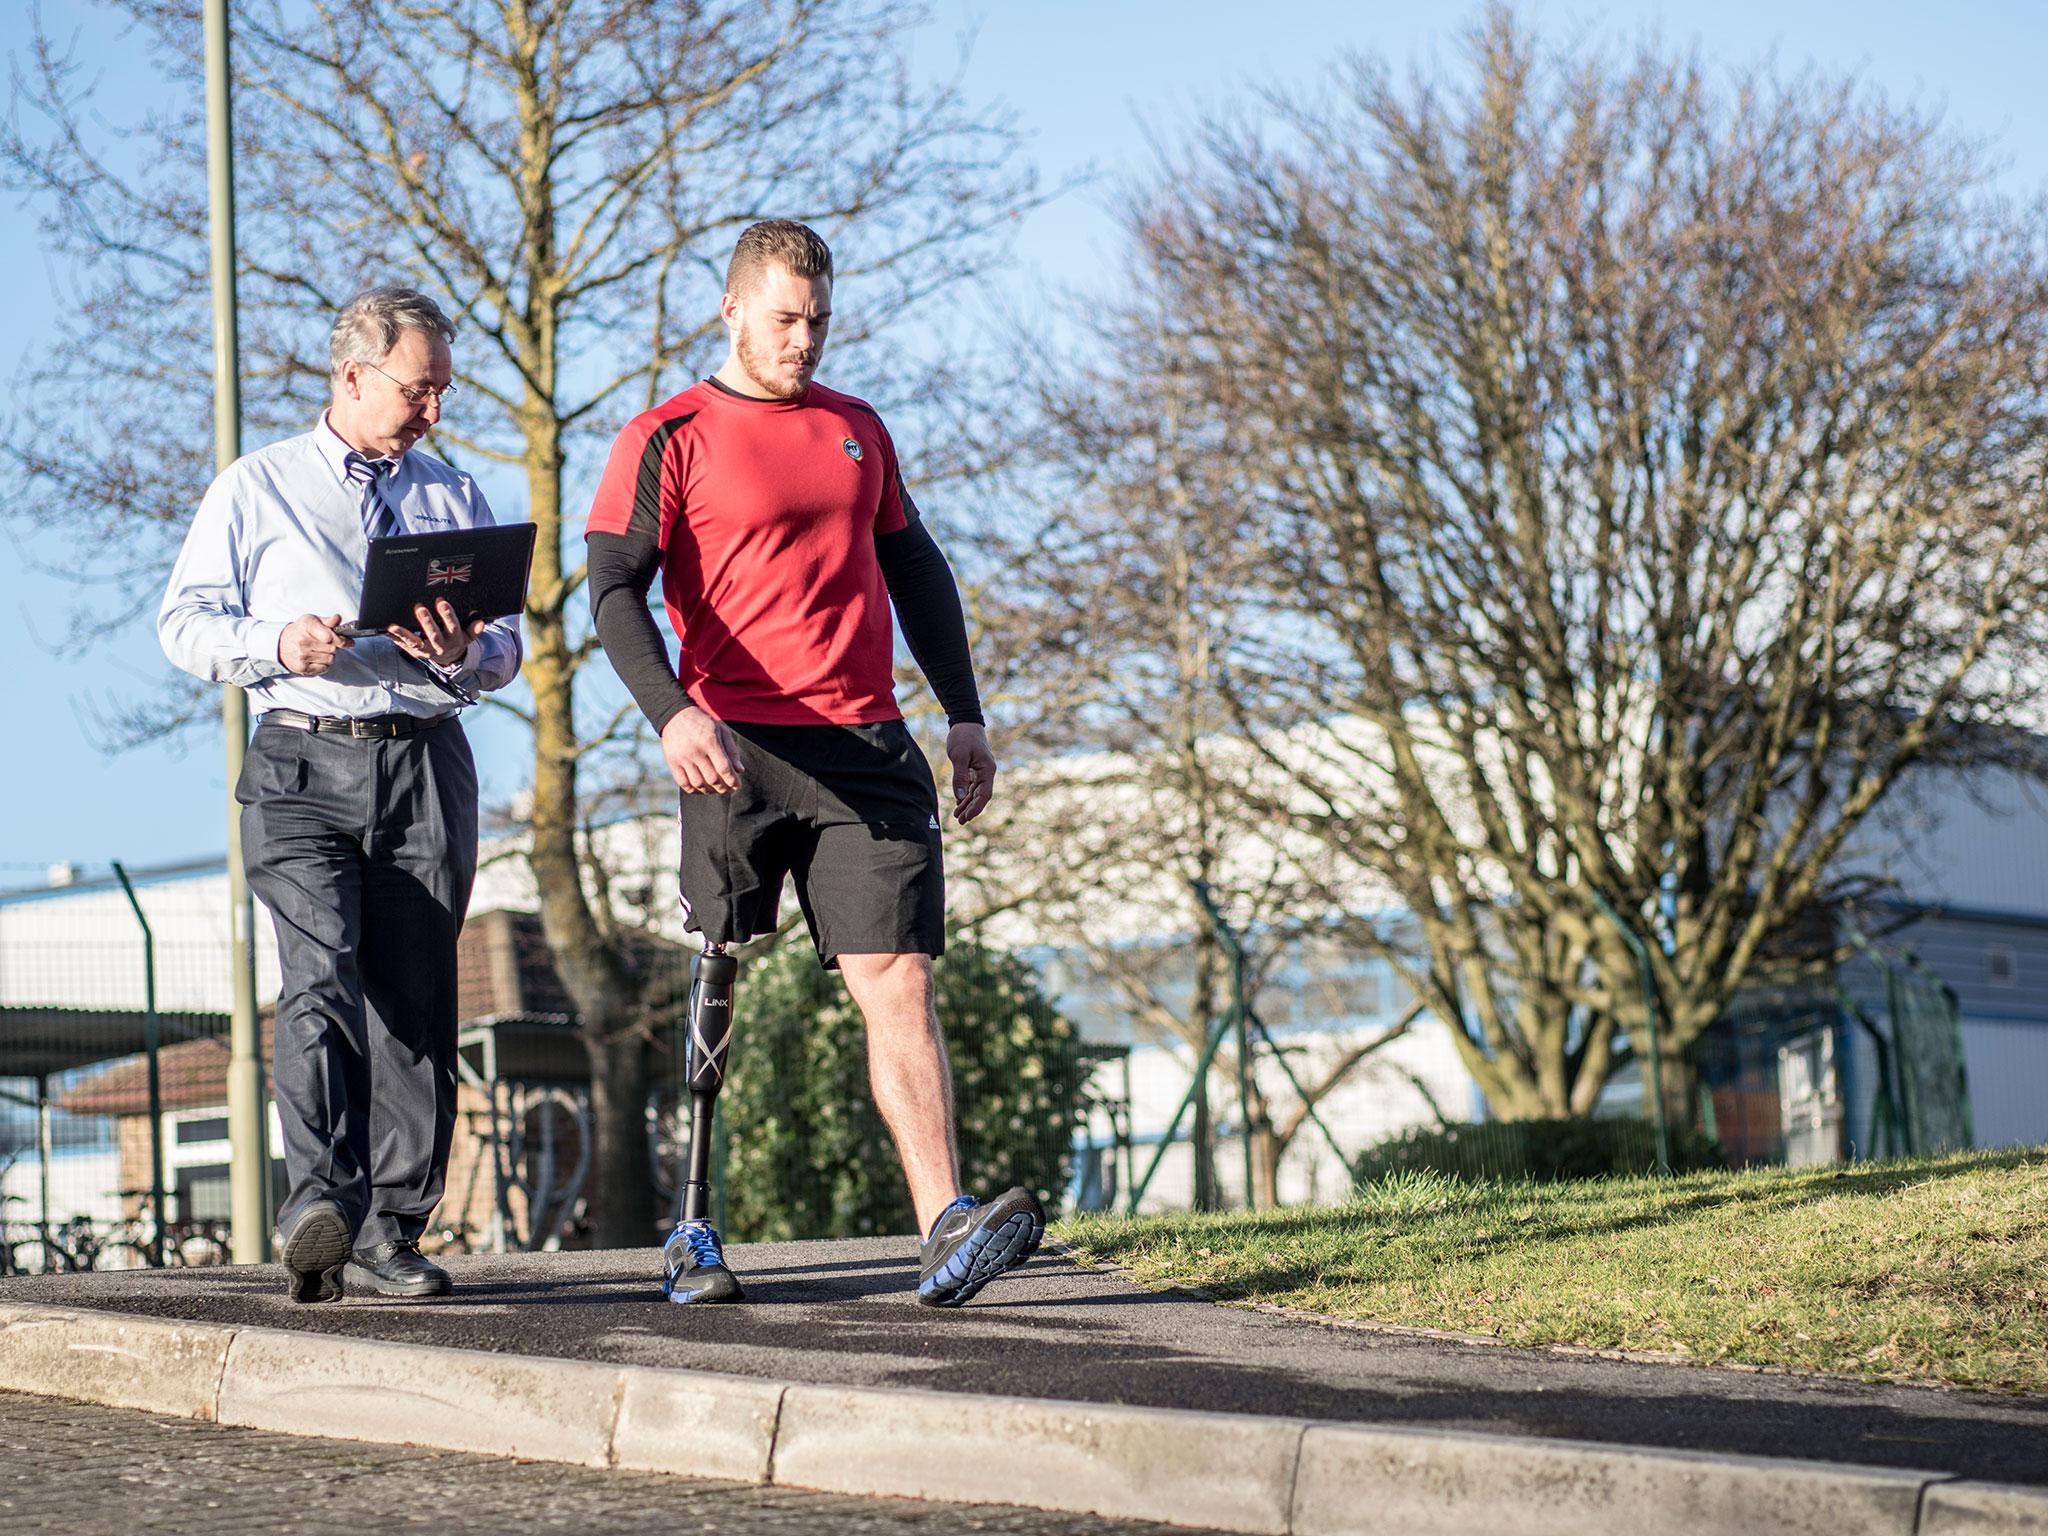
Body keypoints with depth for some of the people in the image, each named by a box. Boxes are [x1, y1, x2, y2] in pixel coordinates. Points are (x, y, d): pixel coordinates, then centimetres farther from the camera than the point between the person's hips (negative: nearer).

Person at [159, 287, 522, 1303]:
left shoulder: (455, 498, 19)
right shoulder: (257, 489, 10)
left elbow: (506, 644, 17)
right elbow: (185, 621, 5)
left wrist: (460, 651, -7)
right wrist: (277, 643, -14)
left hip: (425, 767, 3)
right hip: (303, 766, -3)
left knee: (416, 1002, -1)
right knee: (324, 975, -21)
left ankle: (387, 1233, 4)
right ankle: (320, 1207, -33)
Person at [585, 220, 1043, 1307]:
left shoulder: (857, 430, 19)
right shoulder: (669, 439, 3)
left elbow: (914, 570, 27)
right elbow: (614, 590, -6)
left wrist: (963, 713, 20)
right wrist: (671, 714, -22)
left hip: (867, 747, 3)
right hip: (737, 753, -3)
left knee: (897, 982, -7)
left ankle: (947, 1235, -16)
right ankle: (690, 1233, 14)